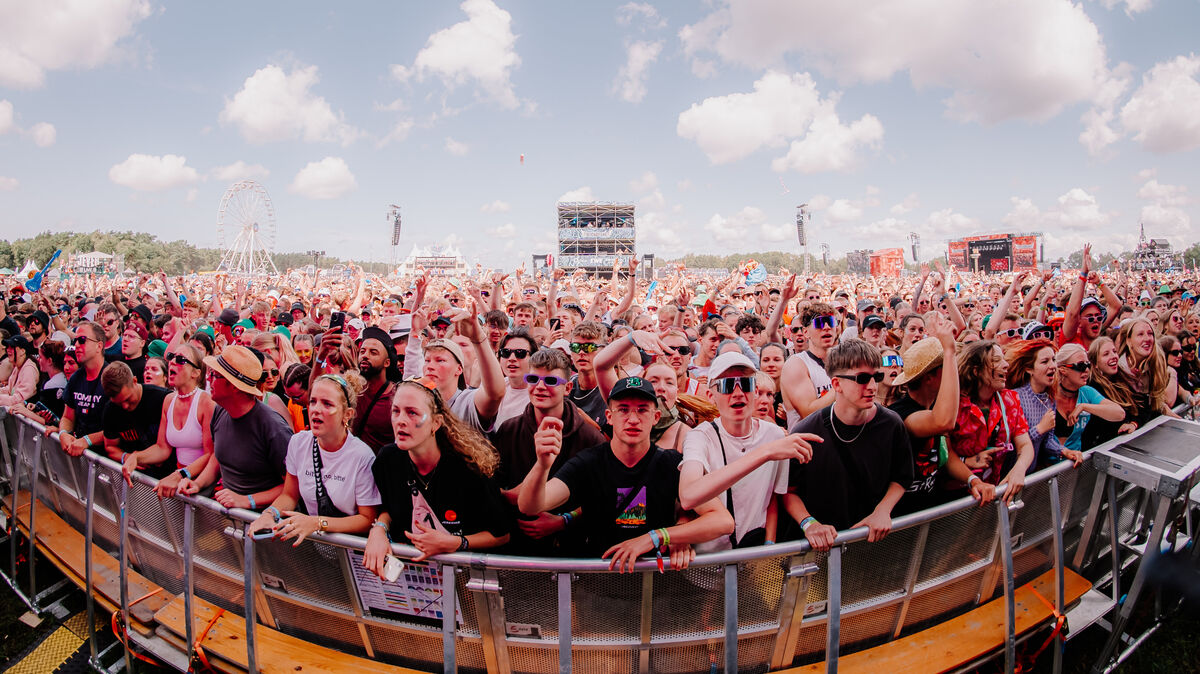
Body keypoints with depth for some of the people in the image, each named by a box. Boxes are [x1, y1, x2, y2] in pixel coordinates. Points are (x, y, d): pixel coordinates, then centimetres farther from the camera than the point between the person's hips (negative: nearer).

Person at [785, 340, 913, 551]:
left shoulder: (891, 424, -3)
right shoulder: (805, 433, -12)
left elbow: (901, 477, 12)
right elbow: (788, 490, -2)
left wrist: (882, 511, -4)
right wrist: (809, 523, -18)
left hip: (875, 538, 3)